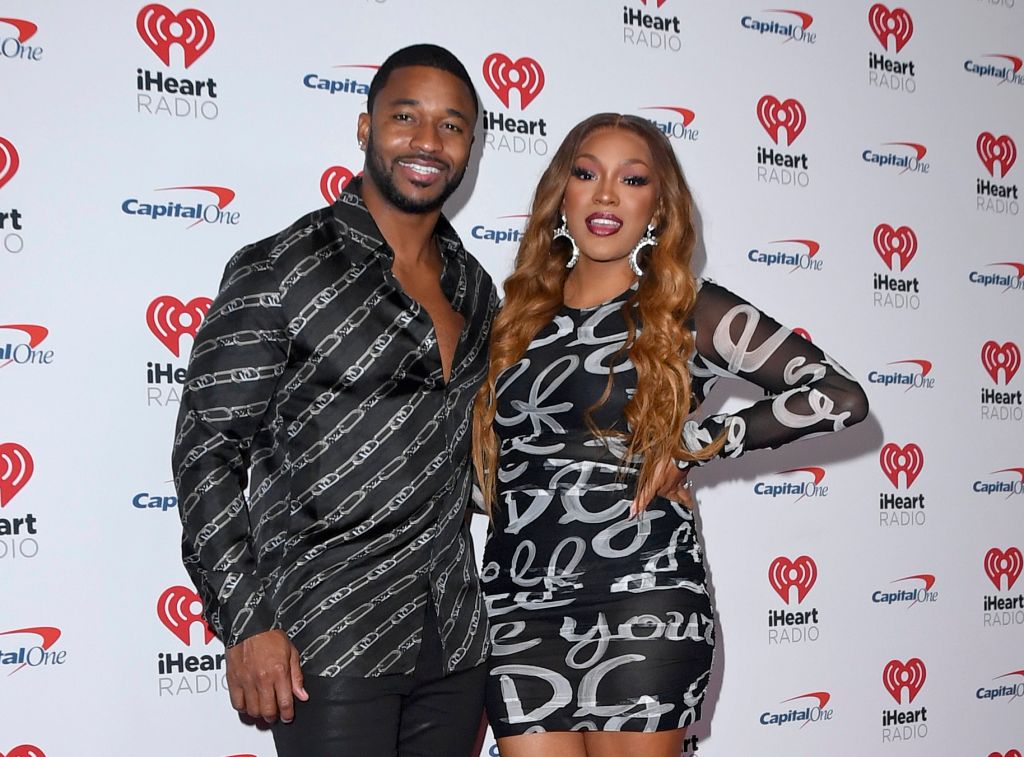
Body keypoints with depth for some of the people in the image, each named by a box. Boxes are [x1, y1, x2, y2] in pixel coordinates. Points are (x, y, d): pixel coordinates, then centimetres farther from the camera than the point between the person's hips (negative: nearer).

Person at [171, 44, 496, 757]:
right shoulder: (278, 271, -8)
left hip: (455, 641, 6)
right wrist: (246, 623, -14)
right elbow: (207, 450, -8)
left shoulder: (474, 287, 10)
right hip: (328, 640, -5)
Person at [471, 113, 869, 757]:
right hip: (519, 607, 4)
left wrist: (699, 443, -5)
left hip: (642, 607, -3)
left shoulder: (691, 312, 0)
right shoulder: (519, 312, 12)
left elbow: (841, 397, -7)